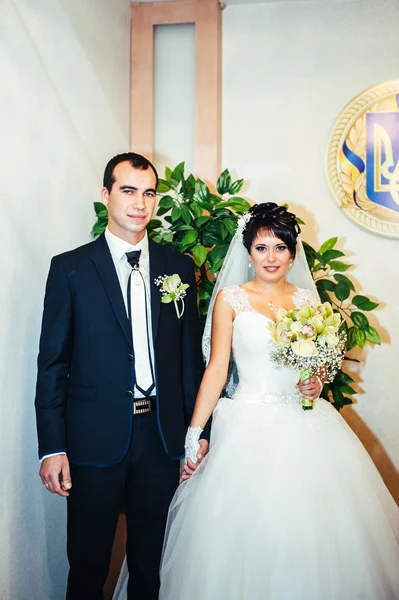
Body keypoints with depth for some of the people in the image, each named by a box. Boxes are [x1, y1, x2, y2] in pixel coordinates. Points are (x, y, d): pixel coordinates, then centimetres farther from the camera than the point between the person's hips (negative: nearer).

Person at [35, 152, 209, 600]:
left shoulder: (178, 266, 5)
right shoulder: (70, 268, -3)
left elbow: (190, 353, 8)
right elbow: (52, 362, -4)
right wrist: (52, 447, -8)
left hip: (162, 434, 3)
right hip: (95, 437, -2)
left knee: (150, 560, 18)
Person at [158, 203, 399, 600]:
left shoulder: (307, 299, 9)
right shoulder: (231, 298, -1)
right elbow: (216, 370, -4)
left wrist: (317, 383, -4)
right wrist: (194, 435, -9)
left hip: (306, 425, 4)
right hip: (251, 426, -3)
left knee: (315, 530, 5)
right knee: (249, 530, -1)